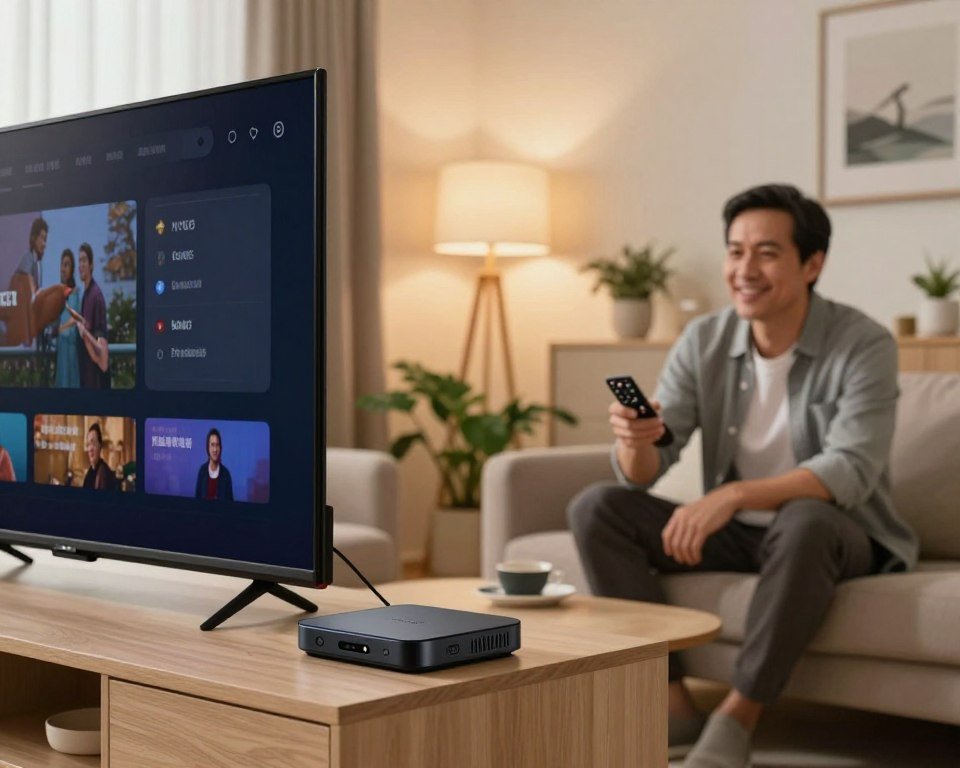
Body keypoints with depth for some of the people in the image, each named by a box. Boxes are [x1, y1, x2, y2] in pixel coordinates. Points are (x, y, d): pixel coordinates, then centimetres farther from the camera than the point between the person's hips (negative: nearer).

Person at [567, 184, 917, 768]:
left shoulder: (864, 345, -16)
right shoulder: (704, 342, -4)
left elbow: (851, 470, -28)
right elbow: (642, 472, -7)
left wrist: (733, 495, -40)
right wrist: (635, 441, -32)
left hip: (836, 537, -4)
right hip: (736, 533, 5)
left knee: (804, 521, -39)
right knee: (596, 509, -13)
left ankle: (739, 717, -24)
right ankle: (673, 708, -17)